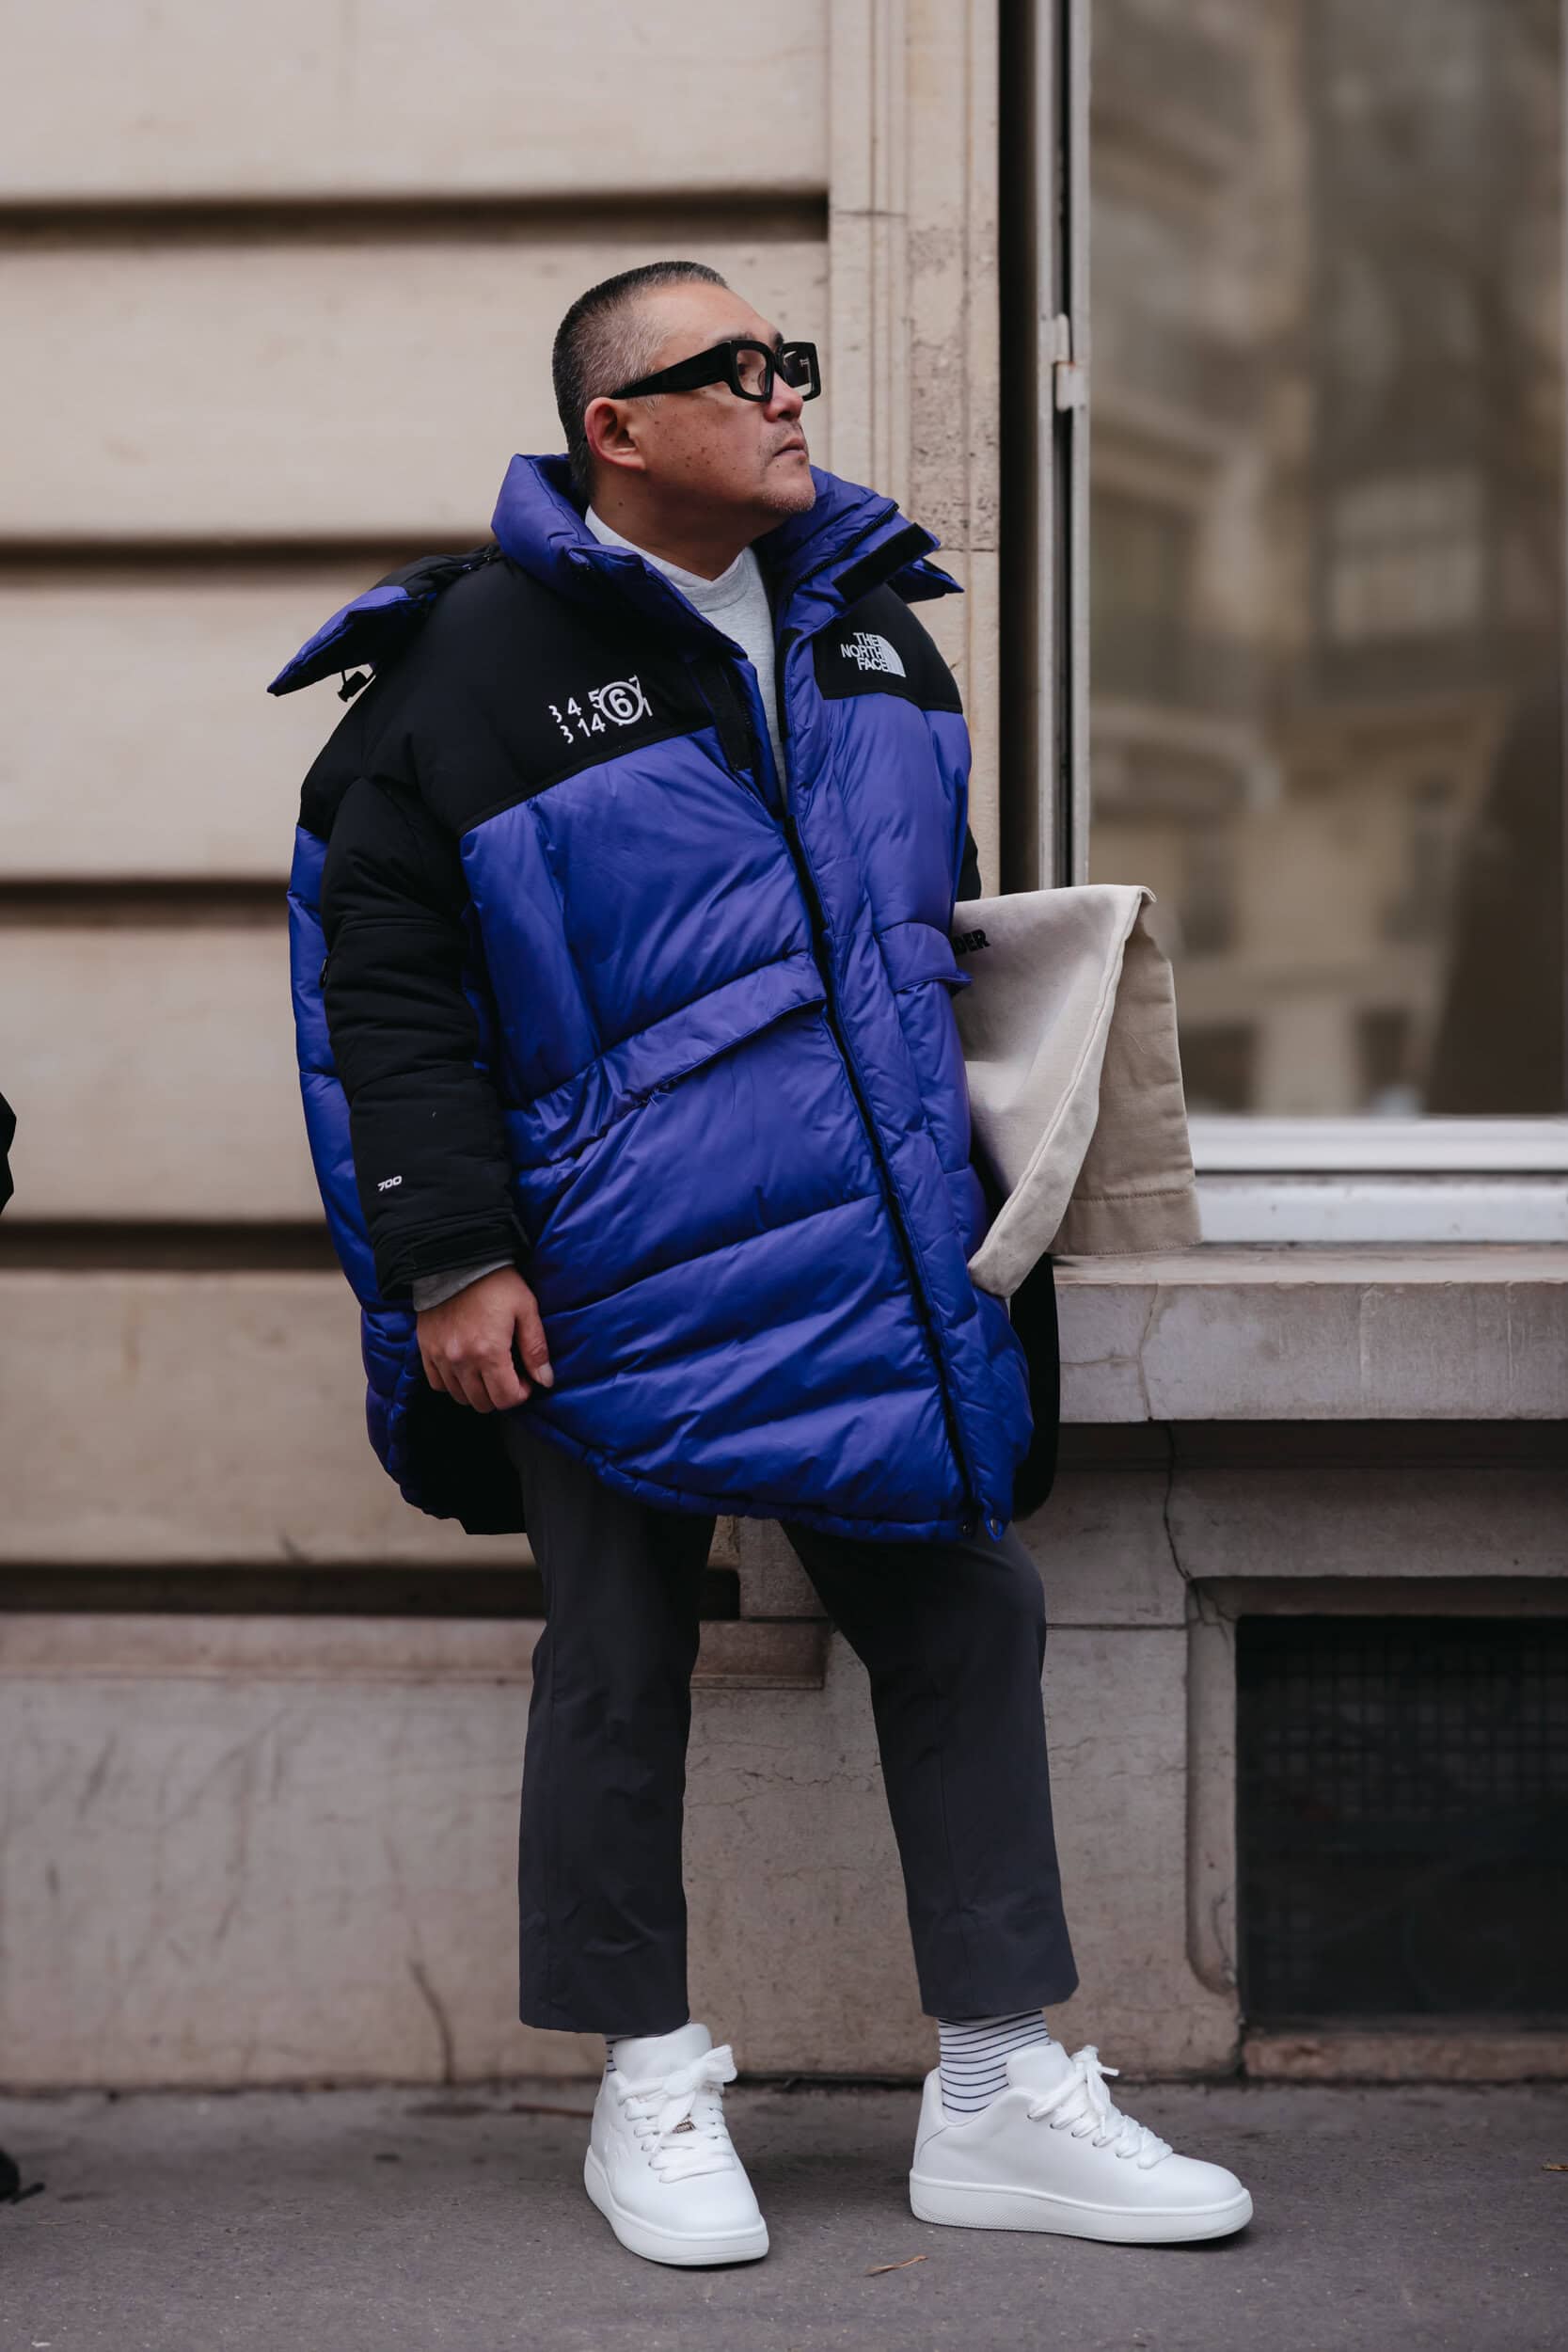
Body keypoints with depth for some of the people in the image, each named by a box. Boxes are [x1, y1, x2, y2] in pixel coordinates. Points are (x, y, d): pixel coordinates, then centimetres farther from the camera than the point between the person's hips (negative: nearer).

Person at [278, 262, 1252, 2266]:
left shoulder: (864, 617, 11)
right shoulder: (481, 660, -8)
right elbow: (389, 979, -9)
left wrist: (953, 1163, 23)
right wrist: (449, 1261, -14)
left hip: (878, 1259, 6)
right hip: (612, 1297, -6)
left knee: (965, 1623, 6)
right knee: (620, 1671, 6)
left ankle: (999, 2095, 15)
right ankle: (648, 2087, 21)